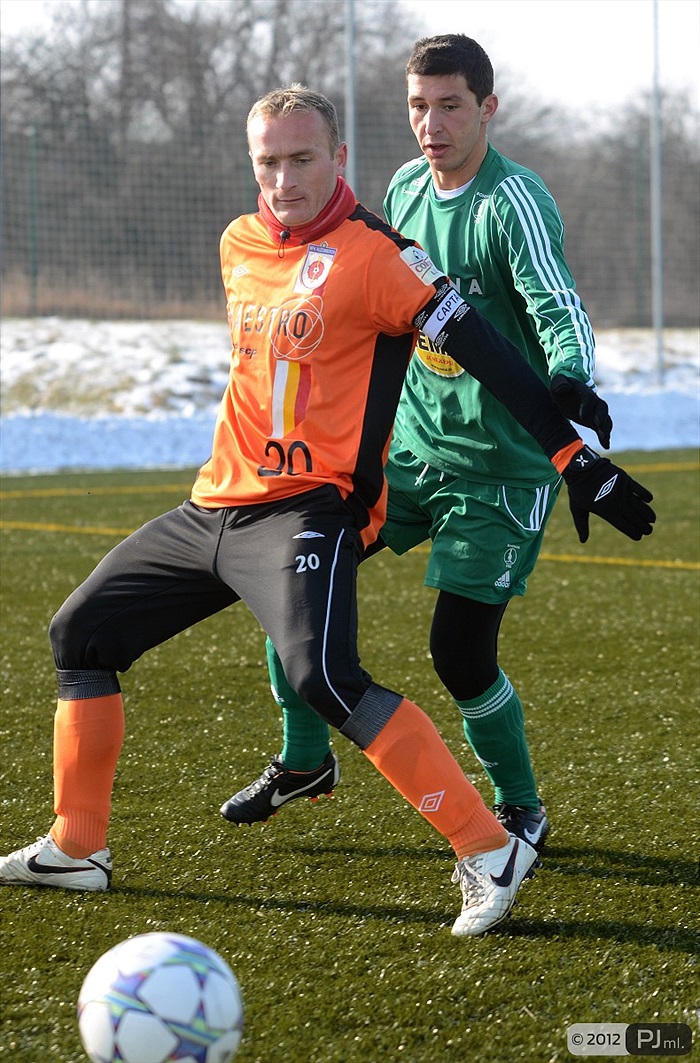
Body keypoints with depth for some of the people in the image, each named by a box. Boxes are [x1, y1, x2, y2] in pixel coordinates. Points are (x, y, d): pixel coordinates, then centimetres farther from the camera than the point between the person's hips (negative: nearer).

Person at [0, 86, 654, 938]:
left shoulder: (372, 254, -12)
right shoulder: (239, 245, 11)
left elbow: (480, 349, -16)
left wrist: (575, 457, -20)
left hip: (308, 509, -8)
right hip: (217, 504, 8)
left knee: (324, 678, -29)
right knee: (80, 633, 12)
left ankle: (490, 853, -23)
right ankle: (74, 849, 23)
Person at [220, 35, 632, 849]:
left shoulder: (514, 204, -19)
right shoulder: (406, 188, 5)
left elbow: (558, 308, -34)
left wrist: (570, 380, -54)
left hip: (503, 467, -7)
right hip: (412, 446, 7)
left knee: (459, 651, -11)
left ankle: (520, 810, 14)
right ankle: (305, 759, 22)